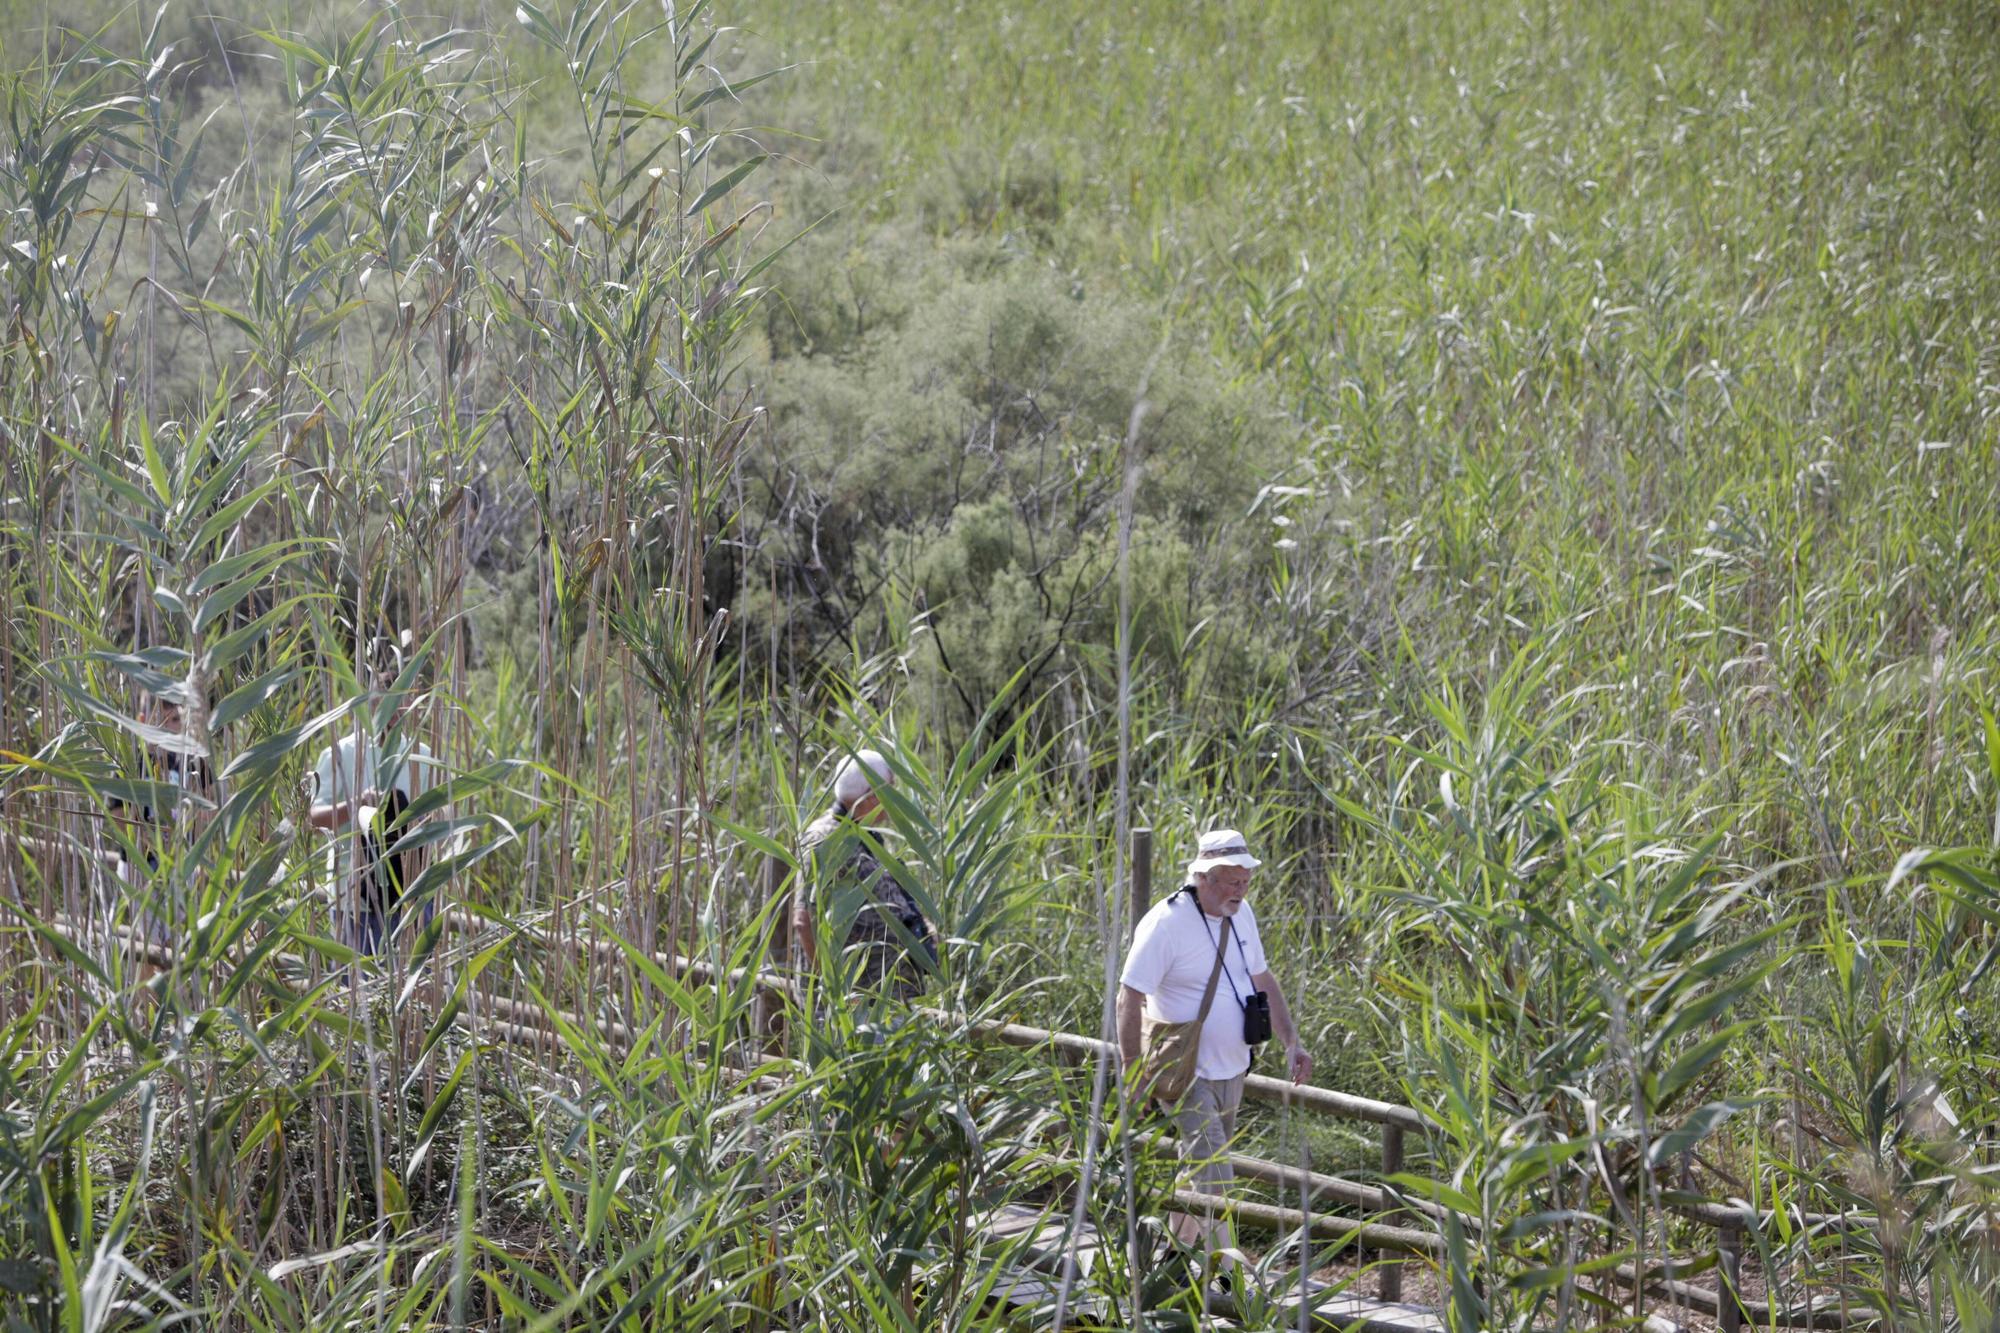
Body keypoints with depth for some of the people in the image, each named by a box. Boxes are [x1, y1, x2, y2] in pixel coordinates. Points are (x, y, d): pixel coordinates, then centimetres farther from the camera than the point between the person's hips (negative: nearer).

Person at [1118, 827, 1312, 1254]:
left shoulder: (1240, 913, 6)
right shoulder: (1166, 923, -18)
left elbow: (1262, 979, 19)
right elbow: (1129, 1000, -18)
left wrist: (1292, 1042, 9)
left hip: (1231, 1070, 8)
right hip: (1187, 1075, -8)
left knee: (1200, 1167, 16)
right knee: (1213, 1173, -16)